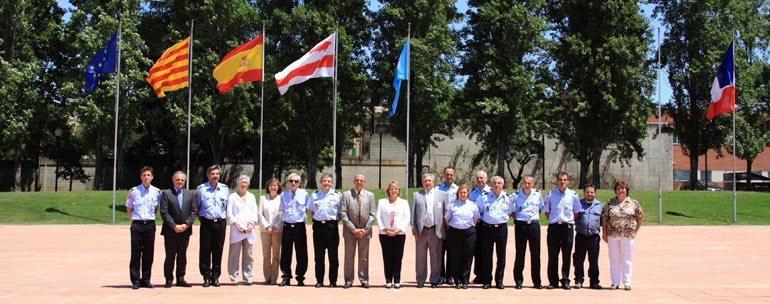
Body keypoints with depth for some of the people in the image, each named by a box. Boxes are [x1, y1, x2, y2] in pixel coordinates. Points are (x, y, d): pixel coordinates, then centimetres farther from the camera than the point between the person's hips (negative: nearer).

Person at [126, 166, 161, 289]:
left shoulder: (156, 192, 5)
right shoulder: (133, 191, 0)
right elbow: (129, 209, 9)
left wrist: (150, 218, 8)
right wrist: (134, 220, 4)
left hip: (150, 224, 2)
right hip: (137, 225, -2)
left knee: (149, 254, 5)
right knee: (136, 254, 0)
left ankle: (146, 280, 13)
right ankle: (135, 280, 4)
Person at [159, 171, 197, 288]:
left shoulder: (189, 194, 11)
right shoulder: (166, 194, -1)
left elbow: (194, 210, 6)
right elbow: (164, 212, -7)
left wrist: (187, 224, -7)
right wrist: (174, 226, -13)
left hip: (185, 230, 3)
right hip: (170, 230, -3)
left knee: (182, 256, 7)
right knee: (170, 256, 0)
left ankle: (180, 279, 13)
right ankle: (169, 279, 6)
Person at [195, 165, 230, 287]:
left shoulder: (225, 189, 8)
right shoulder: (201, 189, 1)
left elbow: (228, 205, 18)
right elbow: (195, 206, 10)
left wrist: (224, 217, 11)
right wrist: (200, 218, 5)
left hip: (221, 223, 2)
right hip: (206, 223, -2)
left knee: (218, 251, 3)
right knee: (205, 250, -2)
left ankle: (215, 276, 10)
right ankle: (206, 276, 4)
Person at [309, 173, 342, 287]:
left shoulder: (337, 195, 3)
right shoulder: (314, 195, 9)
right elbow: (310, 210, 18)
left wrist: (336, 220, -3)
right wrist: (316, 218, 7)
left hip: (332, 226, -2)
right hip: (318, 226, 2)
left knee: (333, 255, 1)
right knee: (318, 255, 5)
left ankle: (333, 281, 8)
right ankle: (319, 280, 12)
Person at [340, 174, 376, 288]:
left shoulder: (370, 195, 8)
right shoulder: (346, 195, 3)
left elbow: (372, 214, 4)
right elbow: (343, 214, -4)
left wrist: (365, 229, -7)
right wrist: (353, 229, -10)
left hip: (365, 231, 1)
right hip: (350, 231, -1)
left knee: (364, 257, 4)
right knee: (349, 256, 2)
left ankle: (364, 279, 11)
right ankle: (349, 280, 9)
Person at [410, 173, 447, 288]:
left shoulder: (442, 194, 8)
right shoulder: (416, 195, 9)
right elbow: (412, 214, 7)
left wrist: (445, 230, -1)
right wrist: (414, 230, -1)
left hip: (436, 230, 0)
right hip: (421, 231, 0)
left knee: (436, 257, 2)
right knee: (420, 257, 4)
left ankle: (434, 281, 11)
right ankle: (420, 281, 13)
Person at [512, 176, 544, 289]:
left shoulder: (538, 194, 5)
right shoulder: (516, 195, 0)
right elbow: (512, 212, 5)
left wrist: (535, 218, 8)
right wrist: (517, 220, -5)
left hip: (534, 225, 1)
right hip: (521, 225, -1)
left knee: (535, 254, 3)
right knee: (520, 253, 2)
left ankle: (537, 281, 10)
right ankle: (518, 280, 10)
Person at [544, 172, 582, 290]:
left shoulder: (573, 195, 5)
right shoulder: (550, 195, 4)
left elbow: (577, 212, 11)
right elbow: (546, 211, 11)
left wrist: (569, 222, 4)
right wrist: (554, 221, 4)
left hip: (568, 227, 0)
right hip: (553, 227, 0)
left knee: (566, 256, 2)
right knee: (552, 255, 2)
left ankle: (565, 281, 9)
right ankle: (553, 281, 8)